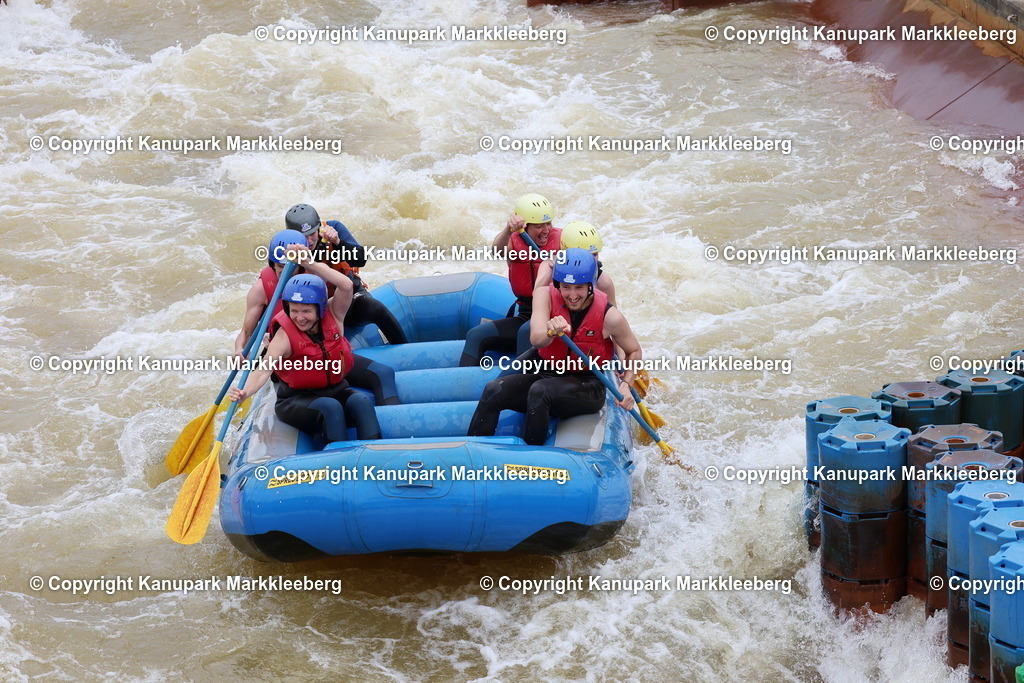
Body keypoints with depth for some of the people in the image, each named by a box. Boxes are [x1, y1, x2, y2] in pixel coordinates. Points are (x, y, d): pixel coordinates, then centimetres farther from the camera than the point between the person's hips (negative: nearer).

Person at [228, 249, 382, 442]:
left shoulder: (333, 316, -5)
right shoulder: (285, 336, -16)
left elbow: (346, 286, -21)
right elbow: (265, 368, -29)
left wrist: (311, 264, -27)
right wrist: (246, 393, -49)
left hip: (335, 390, 4)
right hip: (296, 401, -4)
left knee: (361, 401, -26)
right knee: (330, 407, -33)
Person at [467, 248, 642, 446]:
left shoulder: (608, 316, -12)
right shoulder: (546, 296, -8)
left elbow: (634, 351, 5)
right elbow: (536, 339, -25)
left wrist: (625, 384, -11)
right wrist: (550, 332, -48)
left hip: (588, 388, -3)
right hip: (546, 375, 3)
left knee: (539, 391, -35)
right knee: (494, 390, -24)